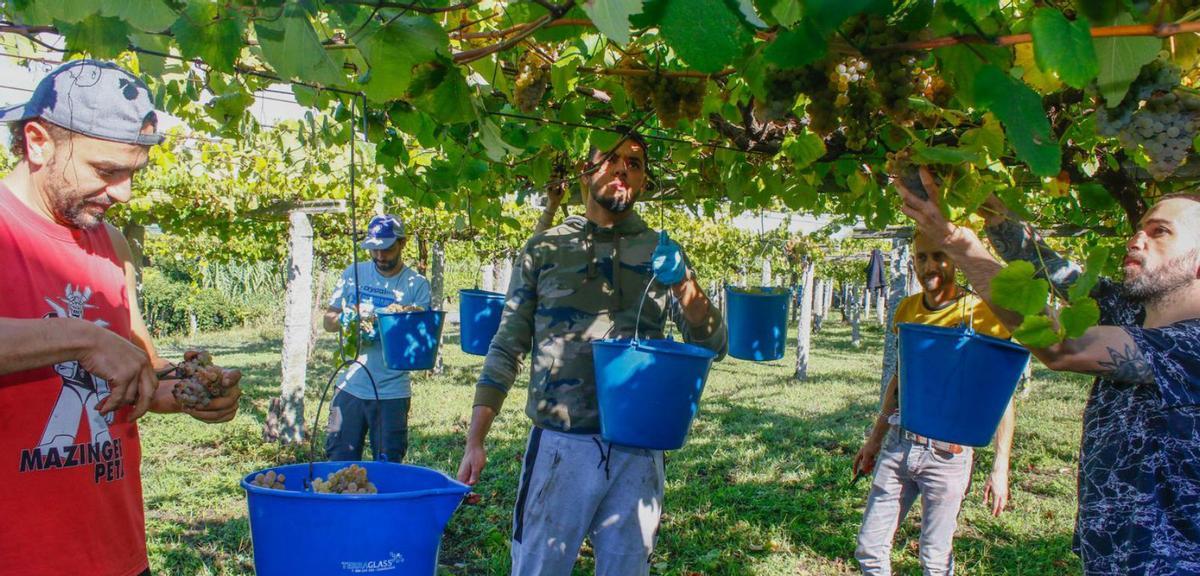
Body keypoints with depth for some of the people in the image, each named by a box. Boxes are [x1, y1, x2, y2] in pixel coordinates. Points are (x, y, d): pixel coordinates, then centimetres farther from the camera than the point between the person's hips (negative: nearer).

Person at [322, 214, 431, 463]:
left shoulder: (417, 284, -3)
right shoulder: (354, 274, 6)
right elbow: (328, 320, 8)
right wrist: (344, 319, -15)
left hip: (392, 391, -2)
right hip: (351, 386, 3)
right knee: (340, 460, 8)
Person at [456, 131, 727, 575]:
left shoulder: (661, 254, 7)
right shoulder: (546, 248, 4)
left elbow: (712, 344, 2)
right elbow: (507, 347, 4)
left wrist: (684, 286, -17)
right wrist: (475, 440, -3)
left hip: (637, 451, 2)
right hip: (559, 446, -2)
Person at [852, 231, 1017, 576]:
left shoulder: (981, 313, -10)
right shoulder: (906, 309, 7)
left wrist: (1000, 467, -10)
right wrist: (875, 438, 21)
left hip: (947, 453, -5)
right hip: (898, 444, 5)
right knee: (869, 548, 7)